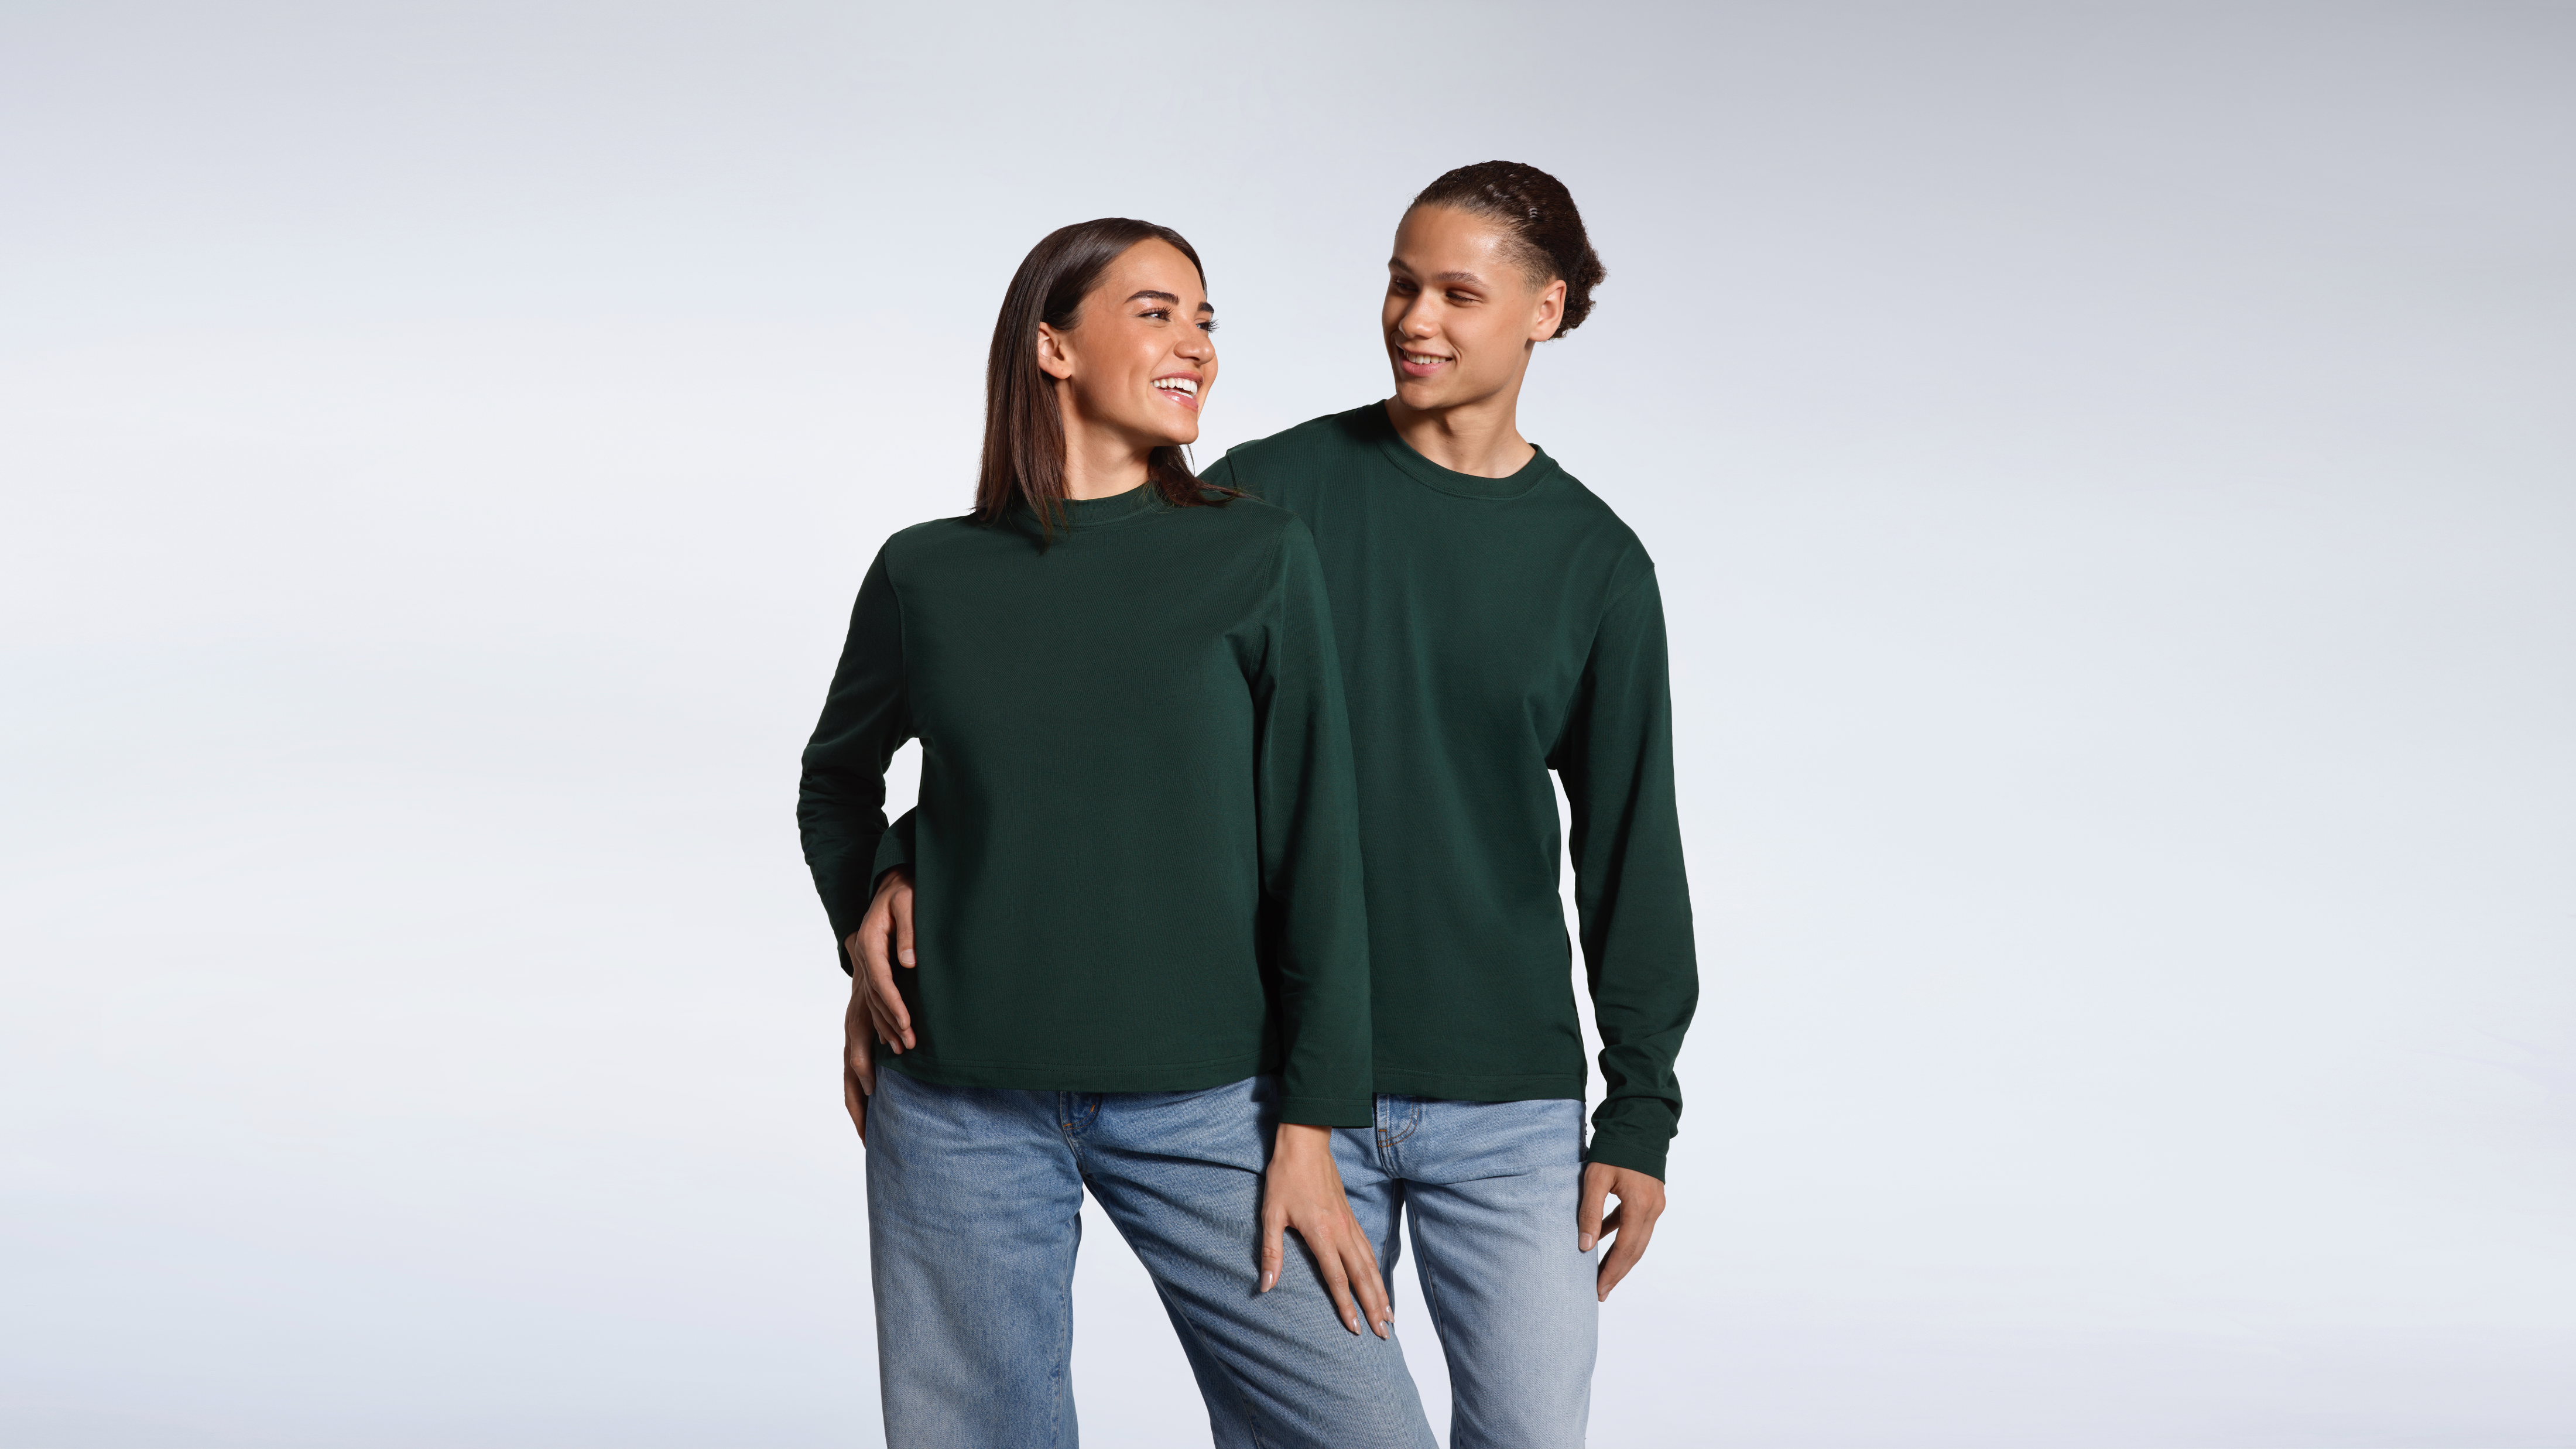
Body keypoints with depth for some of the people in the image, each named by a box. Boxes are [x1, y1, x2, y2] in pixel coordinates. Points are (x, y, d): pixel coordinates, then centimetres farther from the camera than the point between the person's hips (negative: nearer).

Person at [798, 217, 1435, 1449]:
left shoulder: (1259, 560, -1)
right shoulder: (927, 576, 3)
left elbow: (1315, 853, -2)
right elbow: (838, 779, 22)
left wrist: (1311, 1126, -6)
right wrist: (865, 932, 6)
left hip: (1198, 1102, -1)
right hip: (960, 1106, 1)